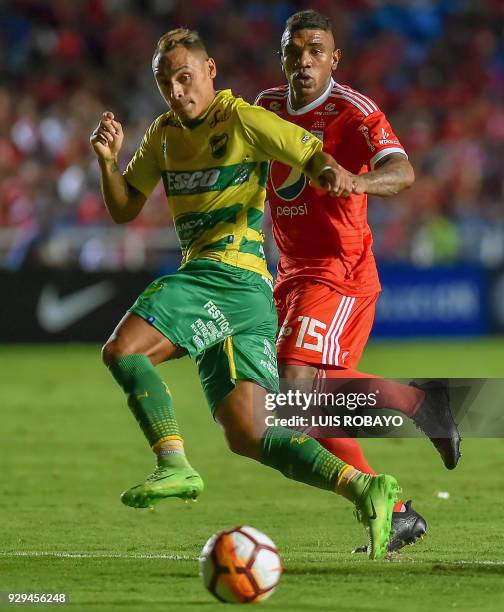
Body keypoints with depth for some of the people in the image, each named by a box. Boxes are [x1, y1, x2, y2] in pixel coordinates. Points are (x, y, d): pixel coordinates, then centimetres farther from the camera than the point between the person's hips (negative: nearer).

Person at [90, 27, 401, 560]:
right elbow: (123, 210, 23)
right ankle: (362, 488, -6)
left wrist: (328, 171, -28)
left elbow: (314, 156, -4)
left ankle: (174, 465, -27)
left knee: (122, 349, -21)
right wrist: (108, 160, 5)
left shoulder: (240, 119, -2)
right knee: (247, 436, 1)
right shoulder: (165, 132, 20)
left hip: (227, 272, -8)